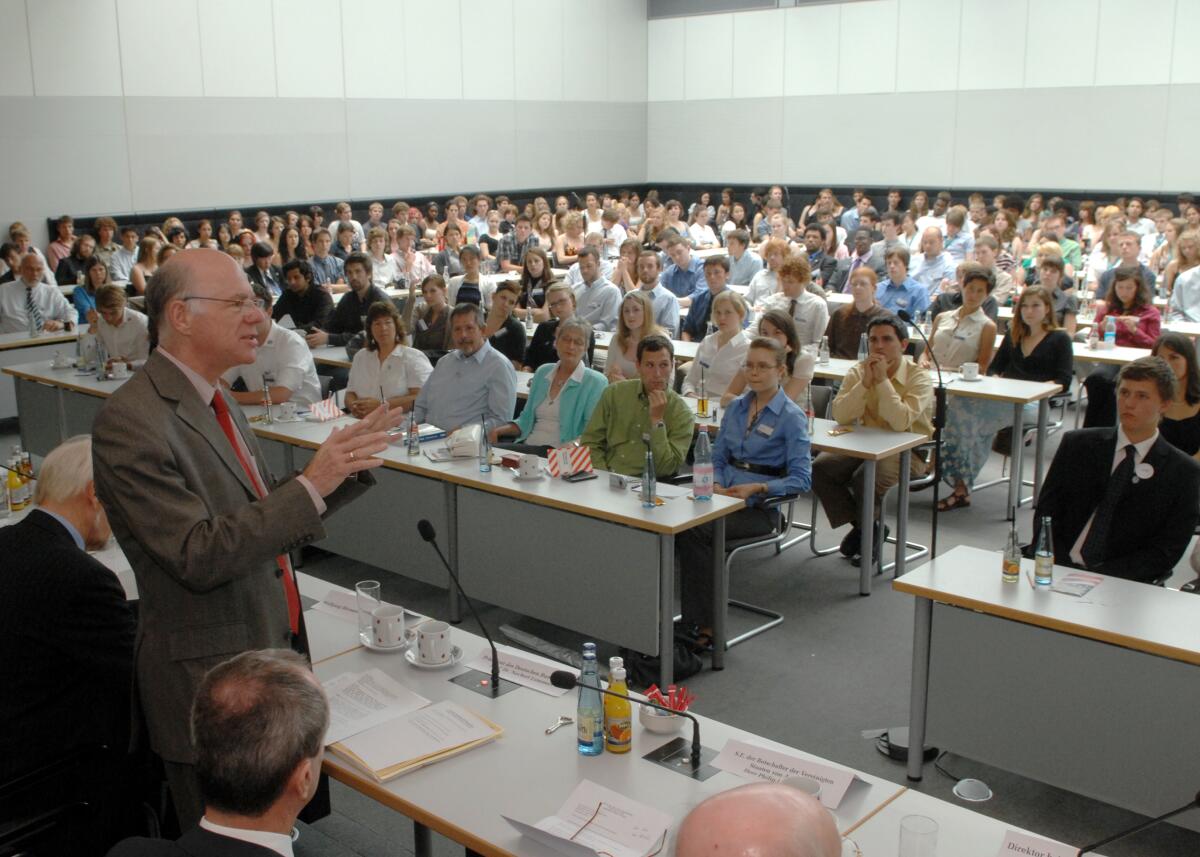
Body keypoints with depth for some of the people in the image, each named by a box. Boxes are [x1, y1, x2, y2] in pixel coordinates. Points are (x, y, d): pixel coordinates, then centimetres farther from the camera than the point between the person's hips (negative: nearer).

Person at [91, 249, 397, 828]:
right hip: (210, 683, -8)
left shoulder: (212, 400, 8)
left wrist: (343, 466, -3)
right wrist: (311, 485, -27)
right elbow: (199, 556, -25)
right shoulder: (132, 421, -20)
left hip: (268, 650, 8)